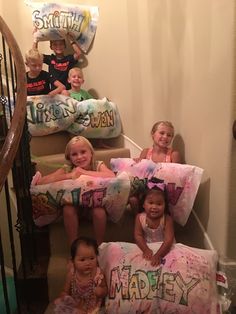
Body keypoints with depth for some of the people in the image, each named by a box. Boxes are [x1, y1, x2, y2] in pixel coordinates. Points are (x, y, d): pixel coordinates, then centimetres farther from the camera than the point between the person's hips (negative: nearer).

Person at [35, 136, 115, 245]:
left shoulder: (98, 165, -8)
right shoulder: (67, 169, -6)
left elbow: (111, 176, -32)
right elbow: (40, 181, -18)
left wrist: (85, 172, -27)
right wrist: (69, 176, -24)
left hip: (96, 202, -1)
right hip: (75, 204, 2)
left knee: (99, 211, -31)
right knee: (68, 208, -28)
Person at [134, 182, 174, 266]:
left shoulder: (167, 219, -19)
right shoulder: (140, 218, -12)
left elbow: (169, 239, -24)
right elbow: (138, 236, -11)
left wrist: (158, 255, -35)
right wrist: (146, 250, -27)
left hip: (164, 249, -1)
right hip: (147, 247, 2)